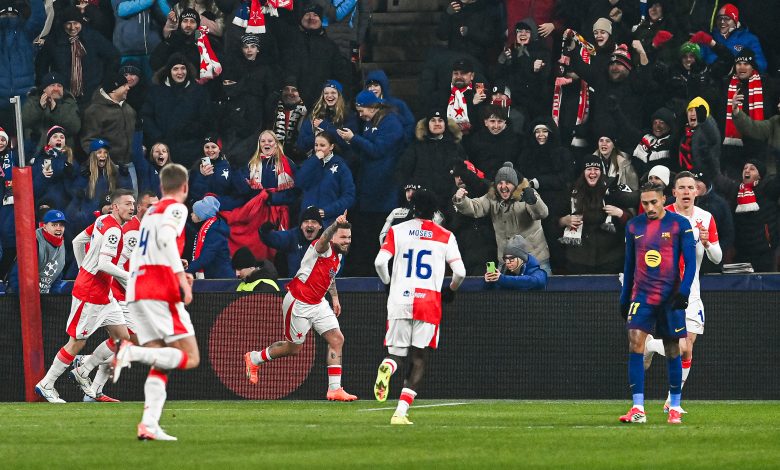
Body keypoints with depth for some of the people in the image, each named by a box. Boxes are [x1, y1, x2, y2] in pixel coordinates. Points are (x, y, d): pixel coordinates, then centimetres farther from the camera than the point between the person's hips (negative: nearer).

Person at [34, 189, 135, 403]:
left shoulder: (103, 221, 9)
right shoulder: (113, 230, -20)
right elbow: (104, 264, -28)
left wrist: (84, 270, 26)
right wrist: (129, 277, -21)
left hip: (104, 294, 10)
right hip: (90, 295, -10)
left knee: (122, 337, 7)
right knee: (77, 342, -2)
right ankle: (46, 384, 10)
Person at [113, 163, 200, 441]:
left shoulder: (150, 213, 25)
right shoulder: (176, 208, 1)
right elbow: (166, 239, -19)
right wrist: (181, 277, -22)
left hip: (136, 293, 8)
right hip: (160, 292, -8)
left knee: (160, 364, 5)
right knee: (190, 358, -6)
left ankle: (149, 424, -11)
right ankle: (132, 352, -24)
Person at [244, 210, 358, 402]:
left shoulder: (338, 255, 9)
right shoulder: (325, 249, -19)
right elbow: (323, 239, -47)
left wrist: (335, 298, 25)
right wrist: (336, 225, -66)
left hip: (317, 304, 8)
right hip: (298, 304, -8)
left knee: (337, 340, -5)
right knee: (294, 347, 5)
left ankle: (334, 388, -2)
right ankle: (254, 358, 30)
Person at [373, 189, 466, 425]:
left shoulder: (397, 231, 7)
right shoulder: (445, 236, 7)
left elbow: (380, 262, -4)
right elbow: (459, 271, 0)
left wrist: (388, 283, 15)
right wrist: (450, 290, 21)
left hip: (400, 300, 1)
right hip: (429, 301, -1)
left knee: (396, 353, 11)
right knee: (419, 360, 5)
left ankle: (386, 368, -27)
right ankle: (401, 412, -7)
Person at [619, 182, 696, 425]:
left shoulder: (679, 224, -2)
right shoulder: (634, 226, 8)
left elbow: (690, 262, -3)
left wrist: (683, 291, -15)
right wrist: (624, 298, 15)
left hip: (669, 298, -2)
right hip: (641, 295, 2)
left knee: (672, 351, 4)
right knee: (635, 344, -14)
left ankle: (675, 408, 17)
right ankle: (638, 409, -16)